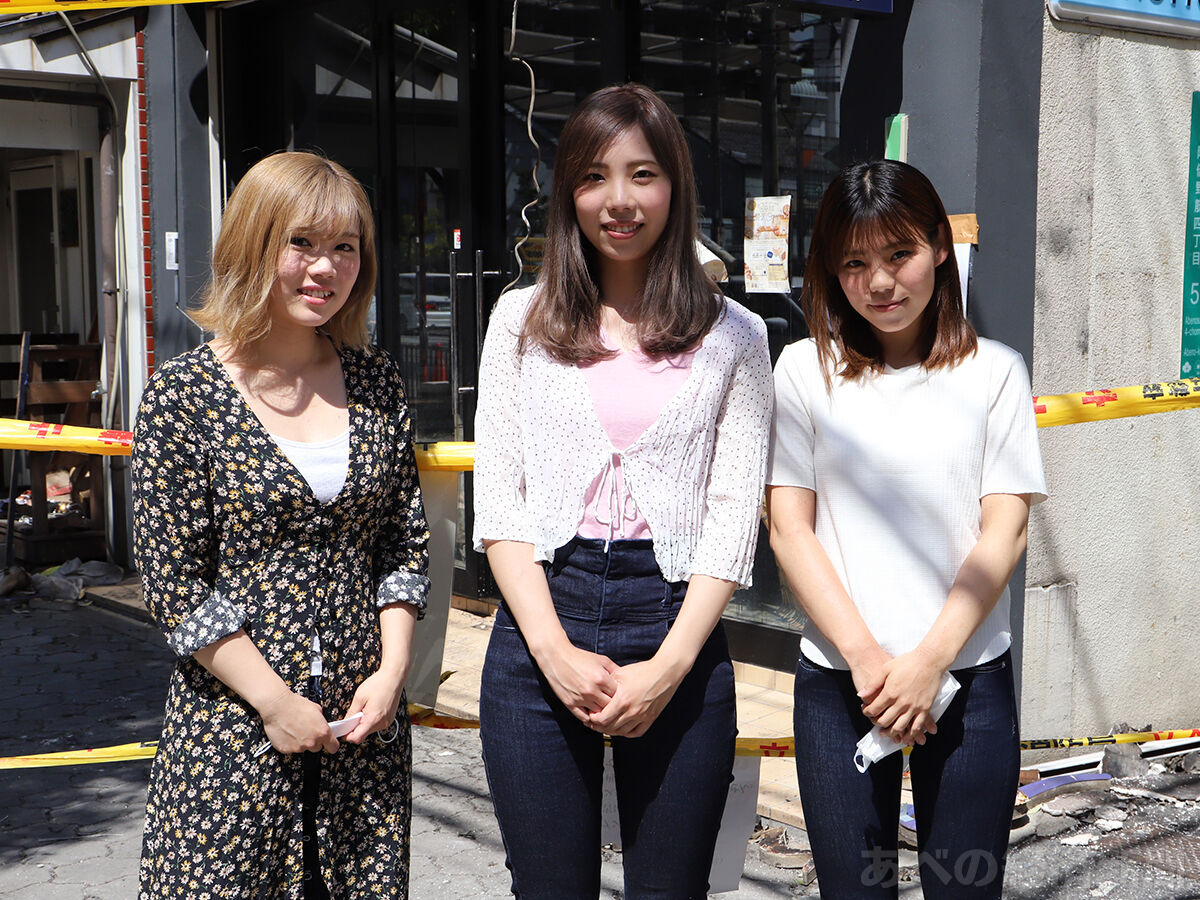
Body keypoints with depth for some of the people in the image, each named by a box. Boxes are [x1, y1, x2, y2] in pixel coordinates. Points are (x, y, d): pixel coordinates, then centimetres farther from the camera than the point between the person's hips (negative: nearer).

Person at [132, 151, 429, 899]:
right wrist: (276, 701, -11)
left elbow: (406, 546, 9)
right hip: (234, 723, -3)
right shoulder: (185, 395, -6)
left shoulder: (377, 382, 6)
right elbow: (174, 584, -8)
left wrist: (392, 672, -3)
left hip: (366, 718, 4)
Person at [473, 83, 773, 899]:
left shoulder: (733, 336, 6)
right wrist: (555, 649, -8)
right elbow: (497, 500, 3)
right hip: (541, 625, 1)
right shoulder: (522, 321, 8)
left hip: (678, 625, 0)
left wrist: (669, 666, -10)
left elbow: (734, 515, 1)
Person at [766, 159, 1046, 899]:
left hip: (970, 677, 0)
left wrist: (930, 659, -11)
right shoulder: (805, 370, 3)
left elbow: (1006, 531, -2)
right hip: (838, 681, 0)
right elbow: (789, 528, -1)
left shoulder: (993, 371, 3)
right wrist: (865, 657, -10)